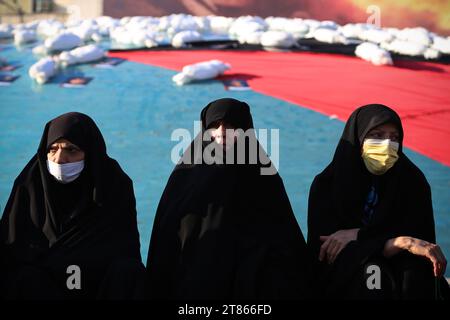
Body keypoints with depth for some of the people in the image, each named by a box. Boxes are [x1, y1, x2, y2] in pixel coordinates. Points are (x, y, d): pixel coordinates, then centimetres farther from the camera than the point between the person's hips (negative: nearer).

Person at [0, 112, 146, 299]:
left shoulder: (116, 185, -7)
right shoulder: (29, 185, -5)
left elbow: (126, 247, -10)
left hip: (102, 285, 0)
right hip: (42, 287, 0)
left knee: (130, 271, -29)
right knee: (29, 277, -32)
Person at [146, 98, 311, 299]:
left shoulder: (263, 176, 0)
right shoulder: (186, 175, 3)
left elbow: (285, 244, -2)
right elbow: (166, 242, 5)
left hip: (244, 282, 0)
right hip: (191, 282, 0)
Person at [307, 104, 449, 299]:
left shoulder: (412, 180, -3)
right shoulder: (327, 184, -8)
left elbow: (417, 234, -9)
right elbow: (323, 248, -17)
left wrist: (358, 235, -22)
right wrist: (403, 243, -29)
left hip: (398, 270, 2)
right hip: (343, 276, -2)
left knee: (415, 271, -31)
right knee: (371, 270, -33)